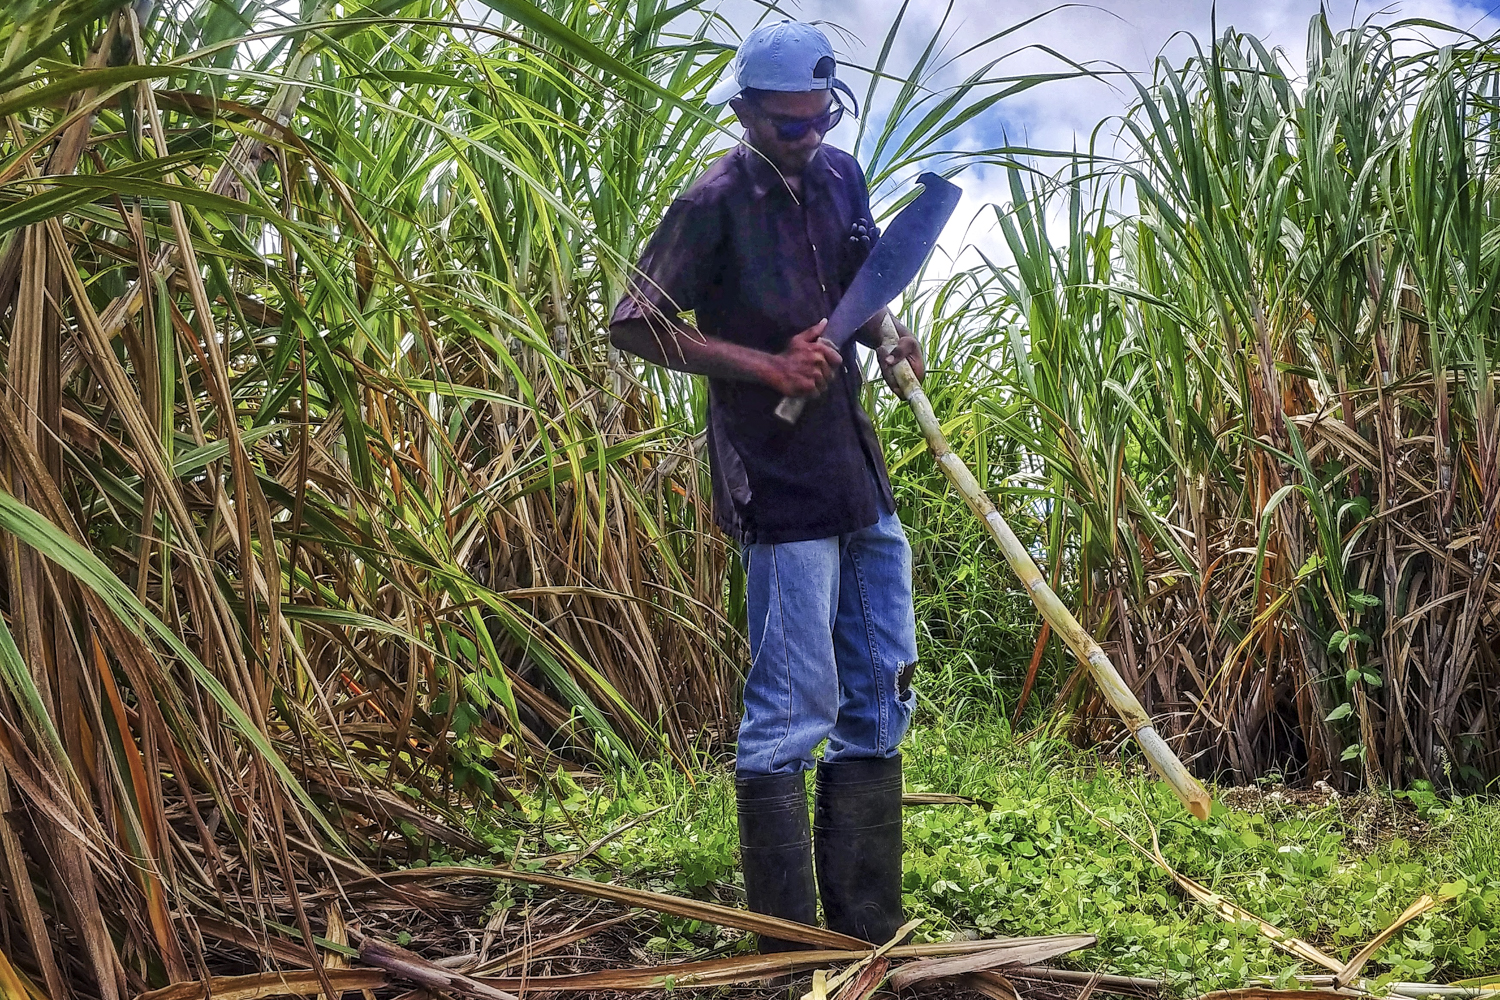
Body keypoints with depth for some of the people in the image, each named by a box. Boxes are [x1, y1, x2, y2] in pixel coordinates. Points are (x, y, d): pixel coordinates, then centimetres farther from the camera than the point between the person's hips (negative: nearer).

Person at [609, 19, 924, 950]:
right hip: (779, 479, -8)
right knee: (793, 708, -4)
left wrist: (890, 341, 1)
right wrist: (767, 366, -16)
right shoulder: (718, 200, -11)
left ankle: (869, 930, 24)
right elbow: (634, 324, -11)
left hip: (861, 471, 8)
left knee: (880, 694, 12)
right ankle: (787, 948, 8)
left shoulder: (842, 177, 9)